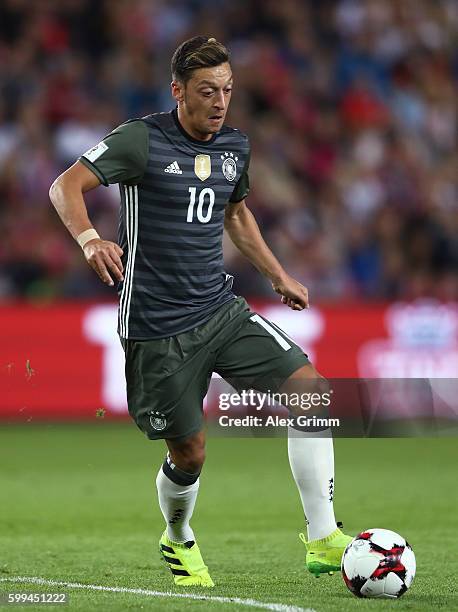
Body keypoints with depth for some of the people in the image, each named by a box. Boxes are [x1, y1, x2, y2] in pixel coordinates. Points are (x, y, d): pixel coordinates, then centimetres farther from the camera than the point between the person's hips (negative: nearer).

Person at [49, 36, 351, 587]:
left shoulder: (235, 146, 8)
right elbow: (65, 186, -16)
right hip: (157, 328, -6)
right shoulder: (141, 140, -11)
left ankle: (322, 539, -6)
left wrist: (278, 276, 26)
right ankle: (178, 543, 33)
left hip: (221, 310, 6)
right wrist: (89, 239, -35)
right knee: (188, 453, 0)